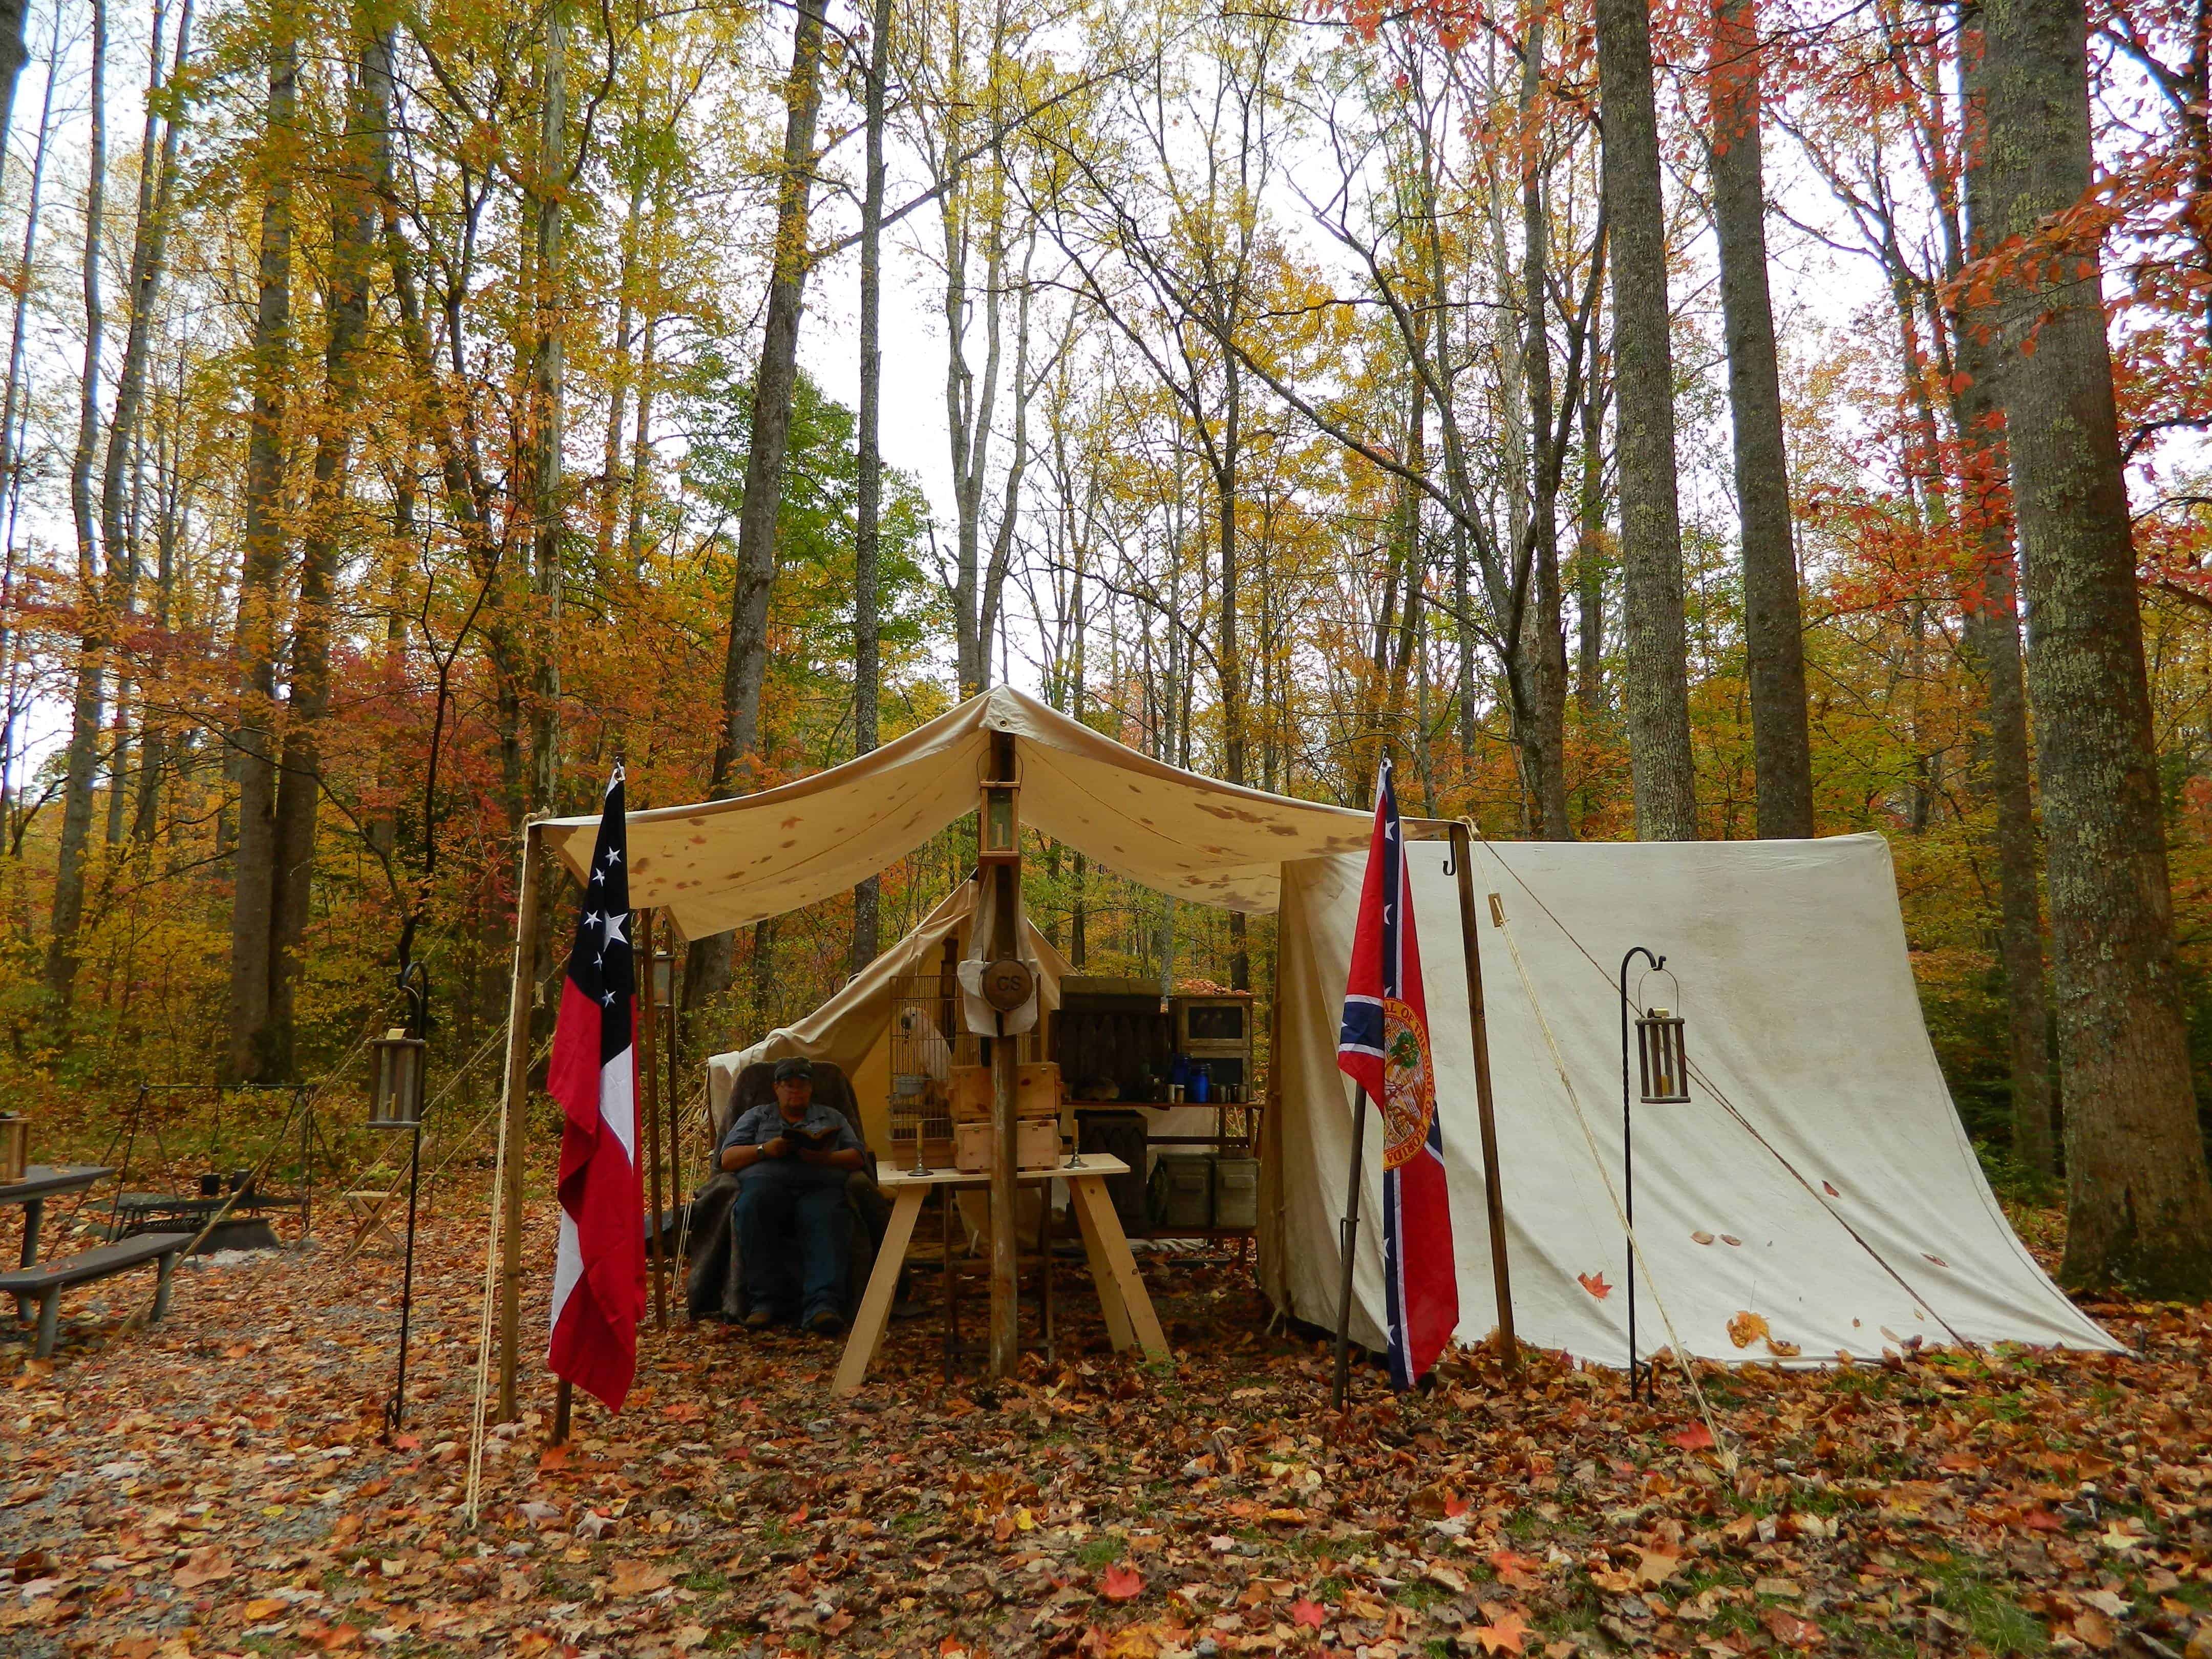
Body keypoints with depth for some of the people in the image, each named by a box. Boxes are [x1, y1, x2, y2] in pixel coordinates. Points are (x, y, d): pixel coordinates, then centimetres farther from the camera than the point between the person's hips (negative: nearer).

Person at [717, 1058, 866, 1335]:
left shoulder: (831, 1117, 31)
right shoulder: (757, 1116, 30)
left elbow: (857, 1157, 19)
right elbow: (727, 1158, 18)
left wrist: (825, 1158, -3)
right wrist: (765, 1150, -1)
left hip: (820, 1187, 0)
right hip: (767, 1183, 0)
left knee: (828, 1220, -37)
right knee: (754, 1207, -38)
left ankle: (823, 1305, -53)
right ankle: (765, 1300, -37)